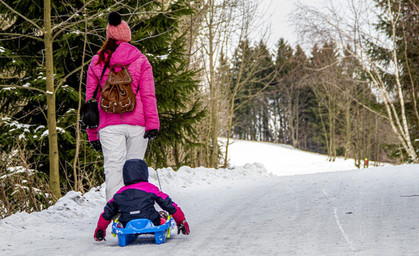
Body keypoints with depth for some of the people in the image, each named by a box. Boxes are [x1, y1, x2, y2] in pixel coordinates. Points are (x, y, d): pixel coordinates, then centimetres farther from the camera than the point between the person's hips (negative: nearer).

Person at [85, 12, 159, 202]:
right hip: (137, 123, 0)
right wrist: (153, 123, -4)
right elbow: (148, 95, -2)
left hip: (109, 125, 0)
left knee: (113, 168, -5)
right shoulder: (140, 60, 6)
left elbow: (91, 99, 10)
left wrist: (92, 134, 14)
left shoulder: (96, 63, 10)